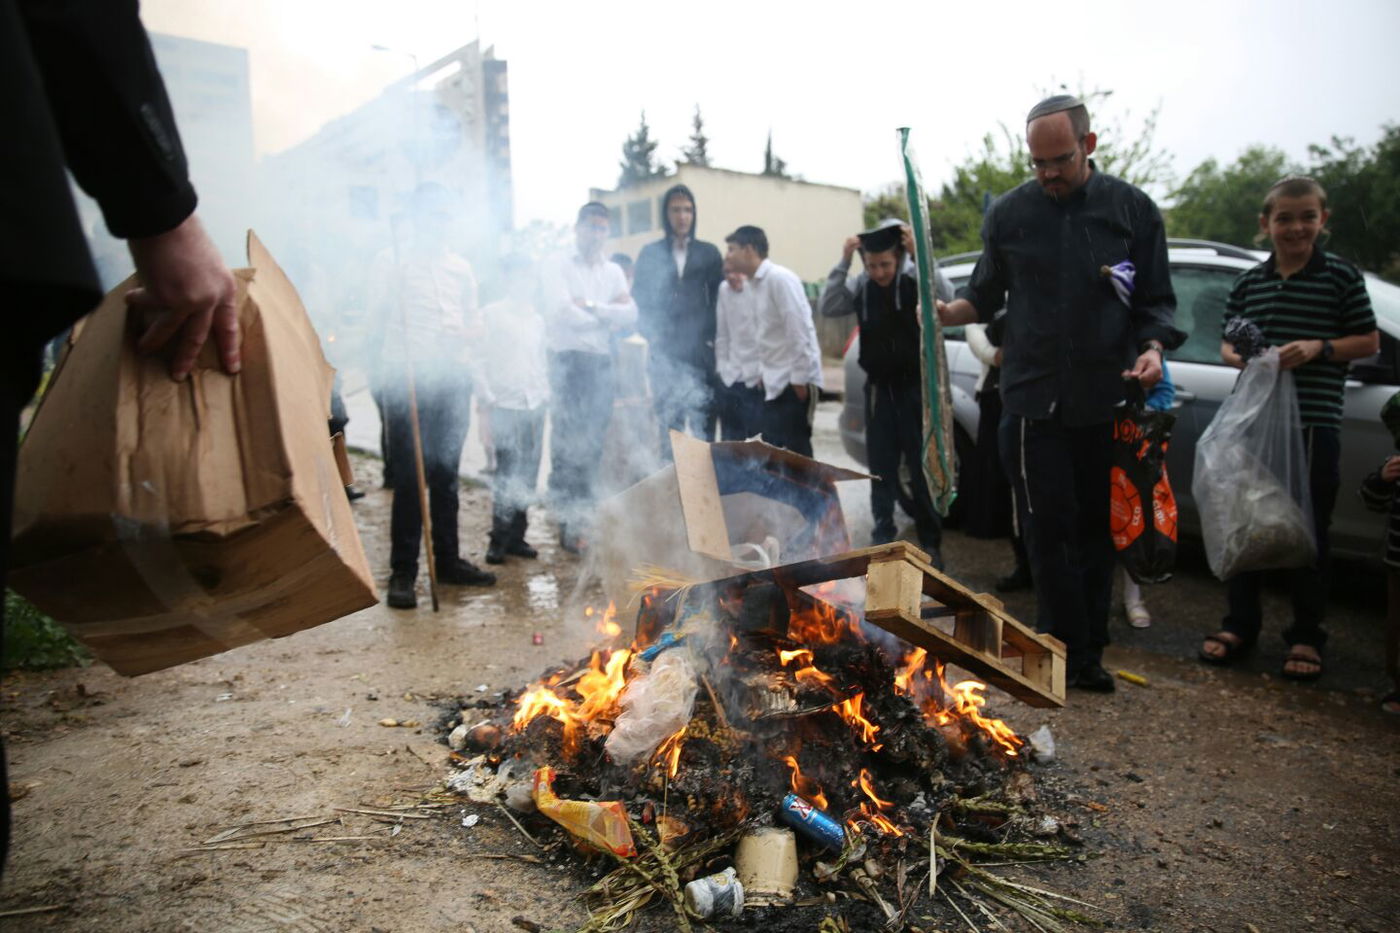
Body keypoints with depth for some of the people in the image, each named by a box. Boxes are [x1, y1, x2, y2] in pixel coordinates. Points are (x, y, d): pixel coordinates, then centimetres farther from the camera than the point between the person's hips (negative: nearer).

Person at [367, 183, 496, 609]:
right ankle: (402, 571, 2)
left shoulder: (461, 267, 15)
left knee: (447, 473, 11)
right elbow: (377, 317, -2)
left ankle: (448, 559, 20)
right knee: (409, 477, -4)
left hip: (453, 378, 4)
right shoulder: (390, 262, 3)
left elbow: (473, 317, 19)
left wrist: (472, 342, -2)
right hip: (407, 379, -4)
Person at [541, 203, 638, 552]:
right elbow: (564, 313, -15)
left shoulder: (613, 271, 14)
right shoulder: (558, 265, -1)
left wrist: (591, 307, -11)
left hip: (601, 362, 5)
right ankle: (567, 521, 4)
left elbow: (631, 315, 0)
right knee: (566, 444, -3)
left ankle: (583, 515, 20)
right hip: (568, 360, -5)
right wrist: (609, 315, -5)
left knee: (593, 444, 9)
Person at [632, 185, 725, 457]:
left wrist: (712, 338, -6)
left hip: (701, 353, 0)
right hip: (665, 354, 0)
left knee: (704, 425, -2)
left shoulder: (709, 253, 11)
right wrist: (652, 335, -2)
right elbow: (639, 299, 9)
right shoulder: (650, 254, 11)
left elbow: (719, 297, 7)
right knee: (669, 427, 1)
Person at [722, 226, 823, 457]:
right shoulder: (756, 282, 14)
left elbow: (799, 330, -18)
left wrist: (799, 379, -18)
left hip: (794, 382, -8)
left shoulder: (779, 278, -12)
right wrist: (763, 373, 13)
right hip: (775, 383, 8)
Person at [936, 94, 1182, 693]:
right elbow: (987, 294, 12)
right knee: (1050, 525, -2)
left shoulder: (1132, 209, 6)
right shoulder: (1008, 213, 6)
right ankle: (1071, 649, 10)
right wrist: (954, 310, -10)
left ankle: (1087, 652, 19)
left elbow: (1156, 301, 8)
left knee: (1096, 525, 7)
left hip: (1107, 396, 1)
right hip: (1035, 395, 0)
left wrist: (1153, 347, -11)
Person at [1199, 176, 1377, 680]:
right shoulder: (1248, 281, 10)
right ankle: (1241, 624, 22)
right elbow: (1228, 341, 16)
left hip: (1314, 424, -3)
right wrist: (1239, 356, -5)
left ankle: (1306, 635, 16)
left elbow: (1369, 341, 1)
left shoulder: (1341, 276, 0)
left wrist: (1319, 347, -15)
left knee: (1308, 530, 3)